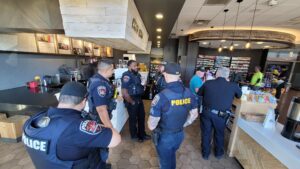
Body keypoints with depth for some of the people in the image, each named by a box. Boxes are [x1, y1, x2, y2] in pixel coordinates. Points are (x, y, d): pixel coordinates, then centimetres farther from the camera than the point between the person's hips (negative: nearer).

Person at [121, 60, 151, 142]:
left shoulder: (137, 74, 6)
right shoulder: (127, 76, -19)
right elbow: (124, 92, -25)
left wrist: (139, 99, 8)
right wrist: (132, 102, -15)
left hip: (139, 99, 8)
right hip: (132, 101, -8)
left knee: (142, 117, 19)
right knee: (133, 118, 11)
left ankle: (142, 134, 41)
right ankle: (134, 136, 35)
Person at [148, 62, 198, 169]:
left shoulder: (161, 96, -31)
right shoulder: (189, 93, -11)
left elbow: (151, 126, -25)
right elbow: (194, 114, 3)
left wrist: (151, 124, -2)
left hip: (164, 136, -5)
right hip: (180, 134, 5)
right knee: (172, 156, 34)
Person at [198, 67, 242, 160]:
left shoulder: (208, 83, -6)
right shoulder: (233, 85, -5)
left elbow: (199, 94, 10)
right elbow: (239, 95, 18)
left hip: (206, 112, 0)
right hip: (221, 115, 1)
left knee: (206, 133, 18)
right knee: (219, 134, 24)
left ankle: (205, 153, 37)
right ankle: (219, 153, 47)